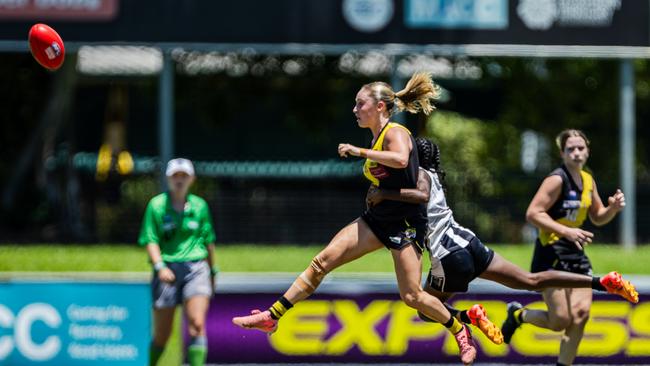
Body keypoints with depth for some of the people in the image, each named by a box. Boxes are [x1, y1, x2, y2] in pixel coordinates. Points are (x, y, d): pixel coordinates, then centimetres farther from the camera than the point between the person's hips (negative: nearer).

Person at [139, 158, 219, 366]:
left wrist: (212, 272, 21)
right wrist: (160, 266, -17)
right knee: (162, 333, 1)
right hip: (168, 269, -1)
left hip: (196, 268, 1)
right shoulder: (156, 205, 1)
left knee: (197, 324, -17)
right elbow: (150, 240, -3)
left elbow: (208, 241, 17)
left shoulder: (199, 206, 9)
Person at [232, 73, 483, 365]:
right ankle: (272, 317, -7)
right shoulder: (376, 139, 12)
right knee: (323, 260, -6)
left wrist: (359, 152, -30)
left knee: (412, 296, -8)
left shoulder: (395, 133, -14)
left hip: (406, 223, -8)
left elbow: (400, 159, -37)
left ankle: (460, 332, 15)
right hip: (377, 219, 8)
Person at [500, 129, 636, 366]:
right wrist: (566, 231, -27)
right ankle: (519, 314, 17)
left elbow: (597, 217, 23)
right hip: (551, 255, -8)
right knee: (561, 320, -12)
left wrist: (613, 208, 1)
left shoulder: (588, 181, 11)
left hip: (576, 255, 8)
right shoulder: (557, 180, -14)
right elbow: (533, 213, -21)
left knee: (581, 313, -5)